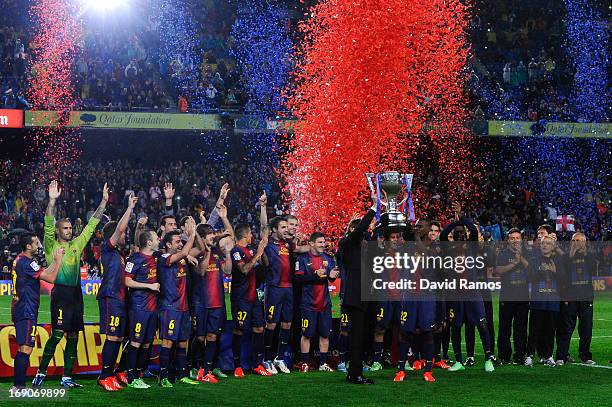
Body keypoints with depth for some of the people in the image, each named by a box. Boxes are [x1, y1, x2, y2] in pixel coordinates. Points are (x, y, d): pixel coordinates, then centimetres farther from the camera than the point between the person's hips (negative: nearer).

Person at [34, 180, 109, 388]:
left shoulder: (76, 244, 17)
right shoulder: (52, 246, 2)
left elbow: (91, 225, 18)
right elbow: (48, 225, -12)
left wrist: (104, 201, 14)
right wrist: (52, 200, -23)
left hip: (76, 293, 6)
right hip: (60, 292, -6)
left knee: (73, 336, 6)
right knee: (57, 334, -13)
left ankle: (66, 377, 11)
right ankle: (41, 373, -4)